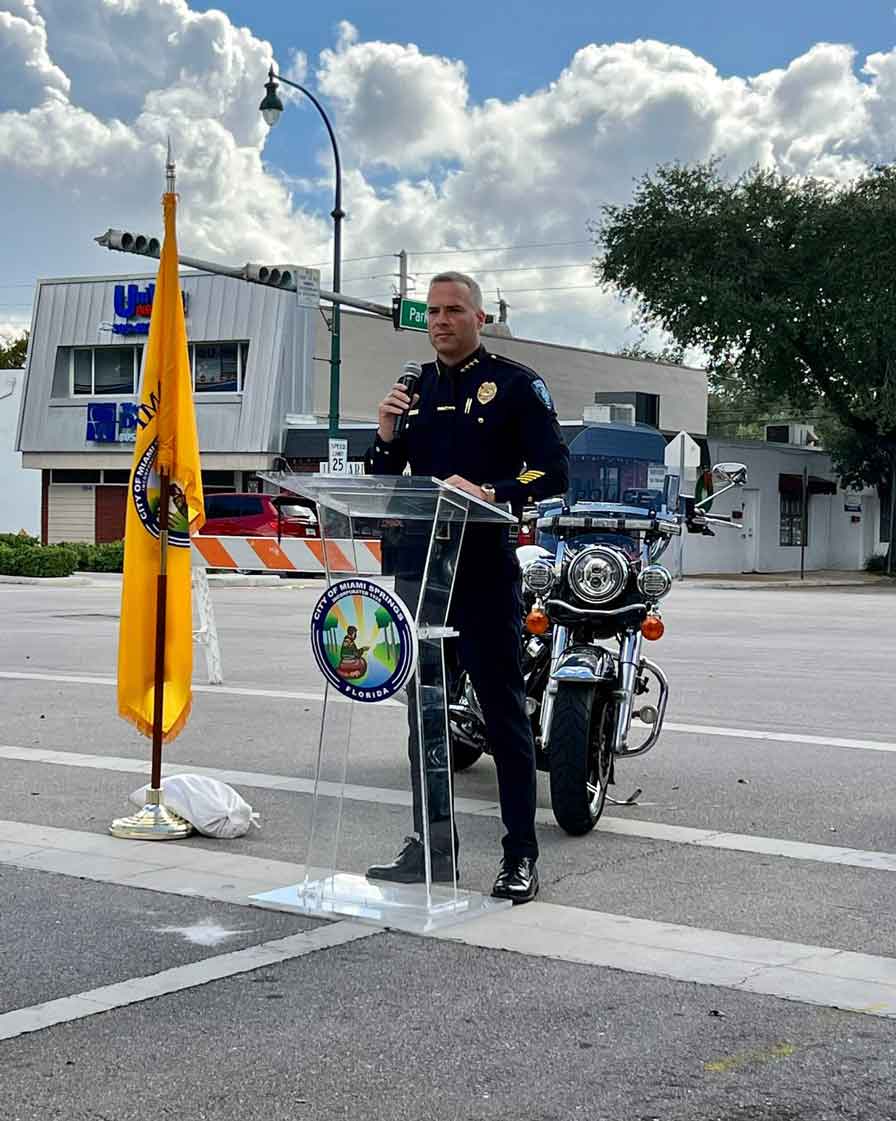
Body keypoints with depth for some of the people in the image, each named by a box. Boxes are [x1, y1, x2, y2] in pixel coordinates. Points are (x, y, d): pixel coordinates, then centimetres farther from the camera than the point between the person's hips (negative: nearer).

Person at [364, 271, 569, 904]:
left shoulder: (515, 384, 0)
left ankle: (521, 857, 3)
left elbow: (554, 473, -8)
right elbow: (384, 481, 19)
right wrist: (386, 435, -1)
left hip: (486, 567, -6)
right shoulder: (416, 385, 17)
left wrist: (488, 492, -23)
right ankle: (431, 846, 19)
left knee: (505, 713, -2)